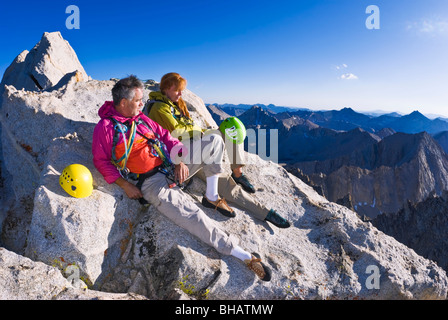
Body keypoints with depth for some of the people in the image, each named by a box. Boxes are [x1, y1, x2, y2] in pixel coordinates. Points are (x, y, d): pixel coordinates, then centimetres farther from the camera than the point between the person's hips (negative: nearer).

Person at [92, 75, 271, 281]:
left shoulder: (141, 119, 13)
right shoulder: (106, 127, -5)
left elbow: (166, 138, 13)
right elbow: (101, 161, -5)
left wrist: (180, 160, -3)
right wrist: (125, 185, -13)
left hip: (171, 167, 7)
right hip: (150, 183, -7)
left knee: (214, 142, -6)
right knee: (192, 216, -23)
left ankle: (212, 196, 1)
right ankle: (242, 255, -14)